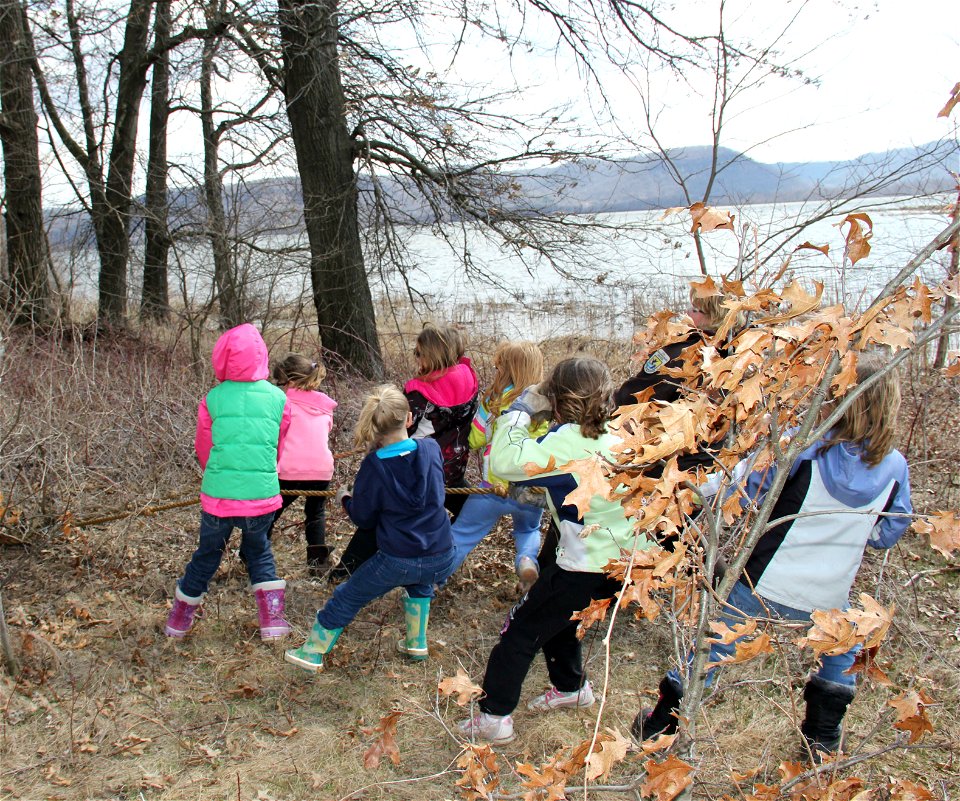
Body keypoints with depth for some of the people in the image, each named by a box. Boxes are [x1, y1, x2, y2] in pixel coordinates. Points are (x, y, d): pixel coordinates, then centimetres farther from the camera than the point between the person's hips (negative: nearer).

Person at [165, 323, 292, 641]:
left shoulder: (213, 399, -4)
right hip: (263, 496, 0)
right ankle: (272, 619, 20)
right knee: (259, 550, 24)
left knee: (207, 554, 20)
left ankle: (179, 621, 36)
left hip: (218, 495, 0)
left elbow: (203, 449, 9)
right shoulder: (277, 398, -1)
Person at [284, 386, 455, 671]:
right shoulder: (432, 449, -4)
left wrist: (345, 498, 21)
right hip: (441, 561, 4)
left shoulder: (373, 466, -11)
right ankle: (416, 643, 38)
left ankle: (312, 653, 29)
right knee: (420, 583, 38)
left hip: (396, 561, -4)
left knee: (346, 598, 17)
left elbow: (363, 518, 1)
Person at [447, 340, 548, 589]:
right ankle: (527, 560, 2)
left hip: (496, 485, -2)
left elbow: (475, 441, 0)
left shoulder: (494, 400, -8)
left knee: (461, 535, 10)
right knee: (528, 530, 30)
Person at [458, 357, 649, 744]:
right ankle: (571, 687, 46)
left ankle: (493, 717, 11)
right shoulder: (615, 435, 3)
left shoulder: (569, 441, -20)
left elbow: (506, 461, -29)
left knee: (521, 630, 6)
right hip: (626, 555, 8)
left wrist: (521, 408, -17)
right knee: (556, 614, 31)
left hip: (590, 564, -8)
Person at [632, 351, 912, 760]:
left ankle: (663, 723, 28)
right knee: (843, 644, 34)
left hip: (763, 586, -3)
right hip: (827, 600, 3)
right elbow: (887, 534, 8)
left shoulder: (802, 446, -17)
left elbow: (747, 493, -10)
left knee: (711, 647, 15)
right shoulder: (894, 468, -6)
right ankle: (823, 737, 37)